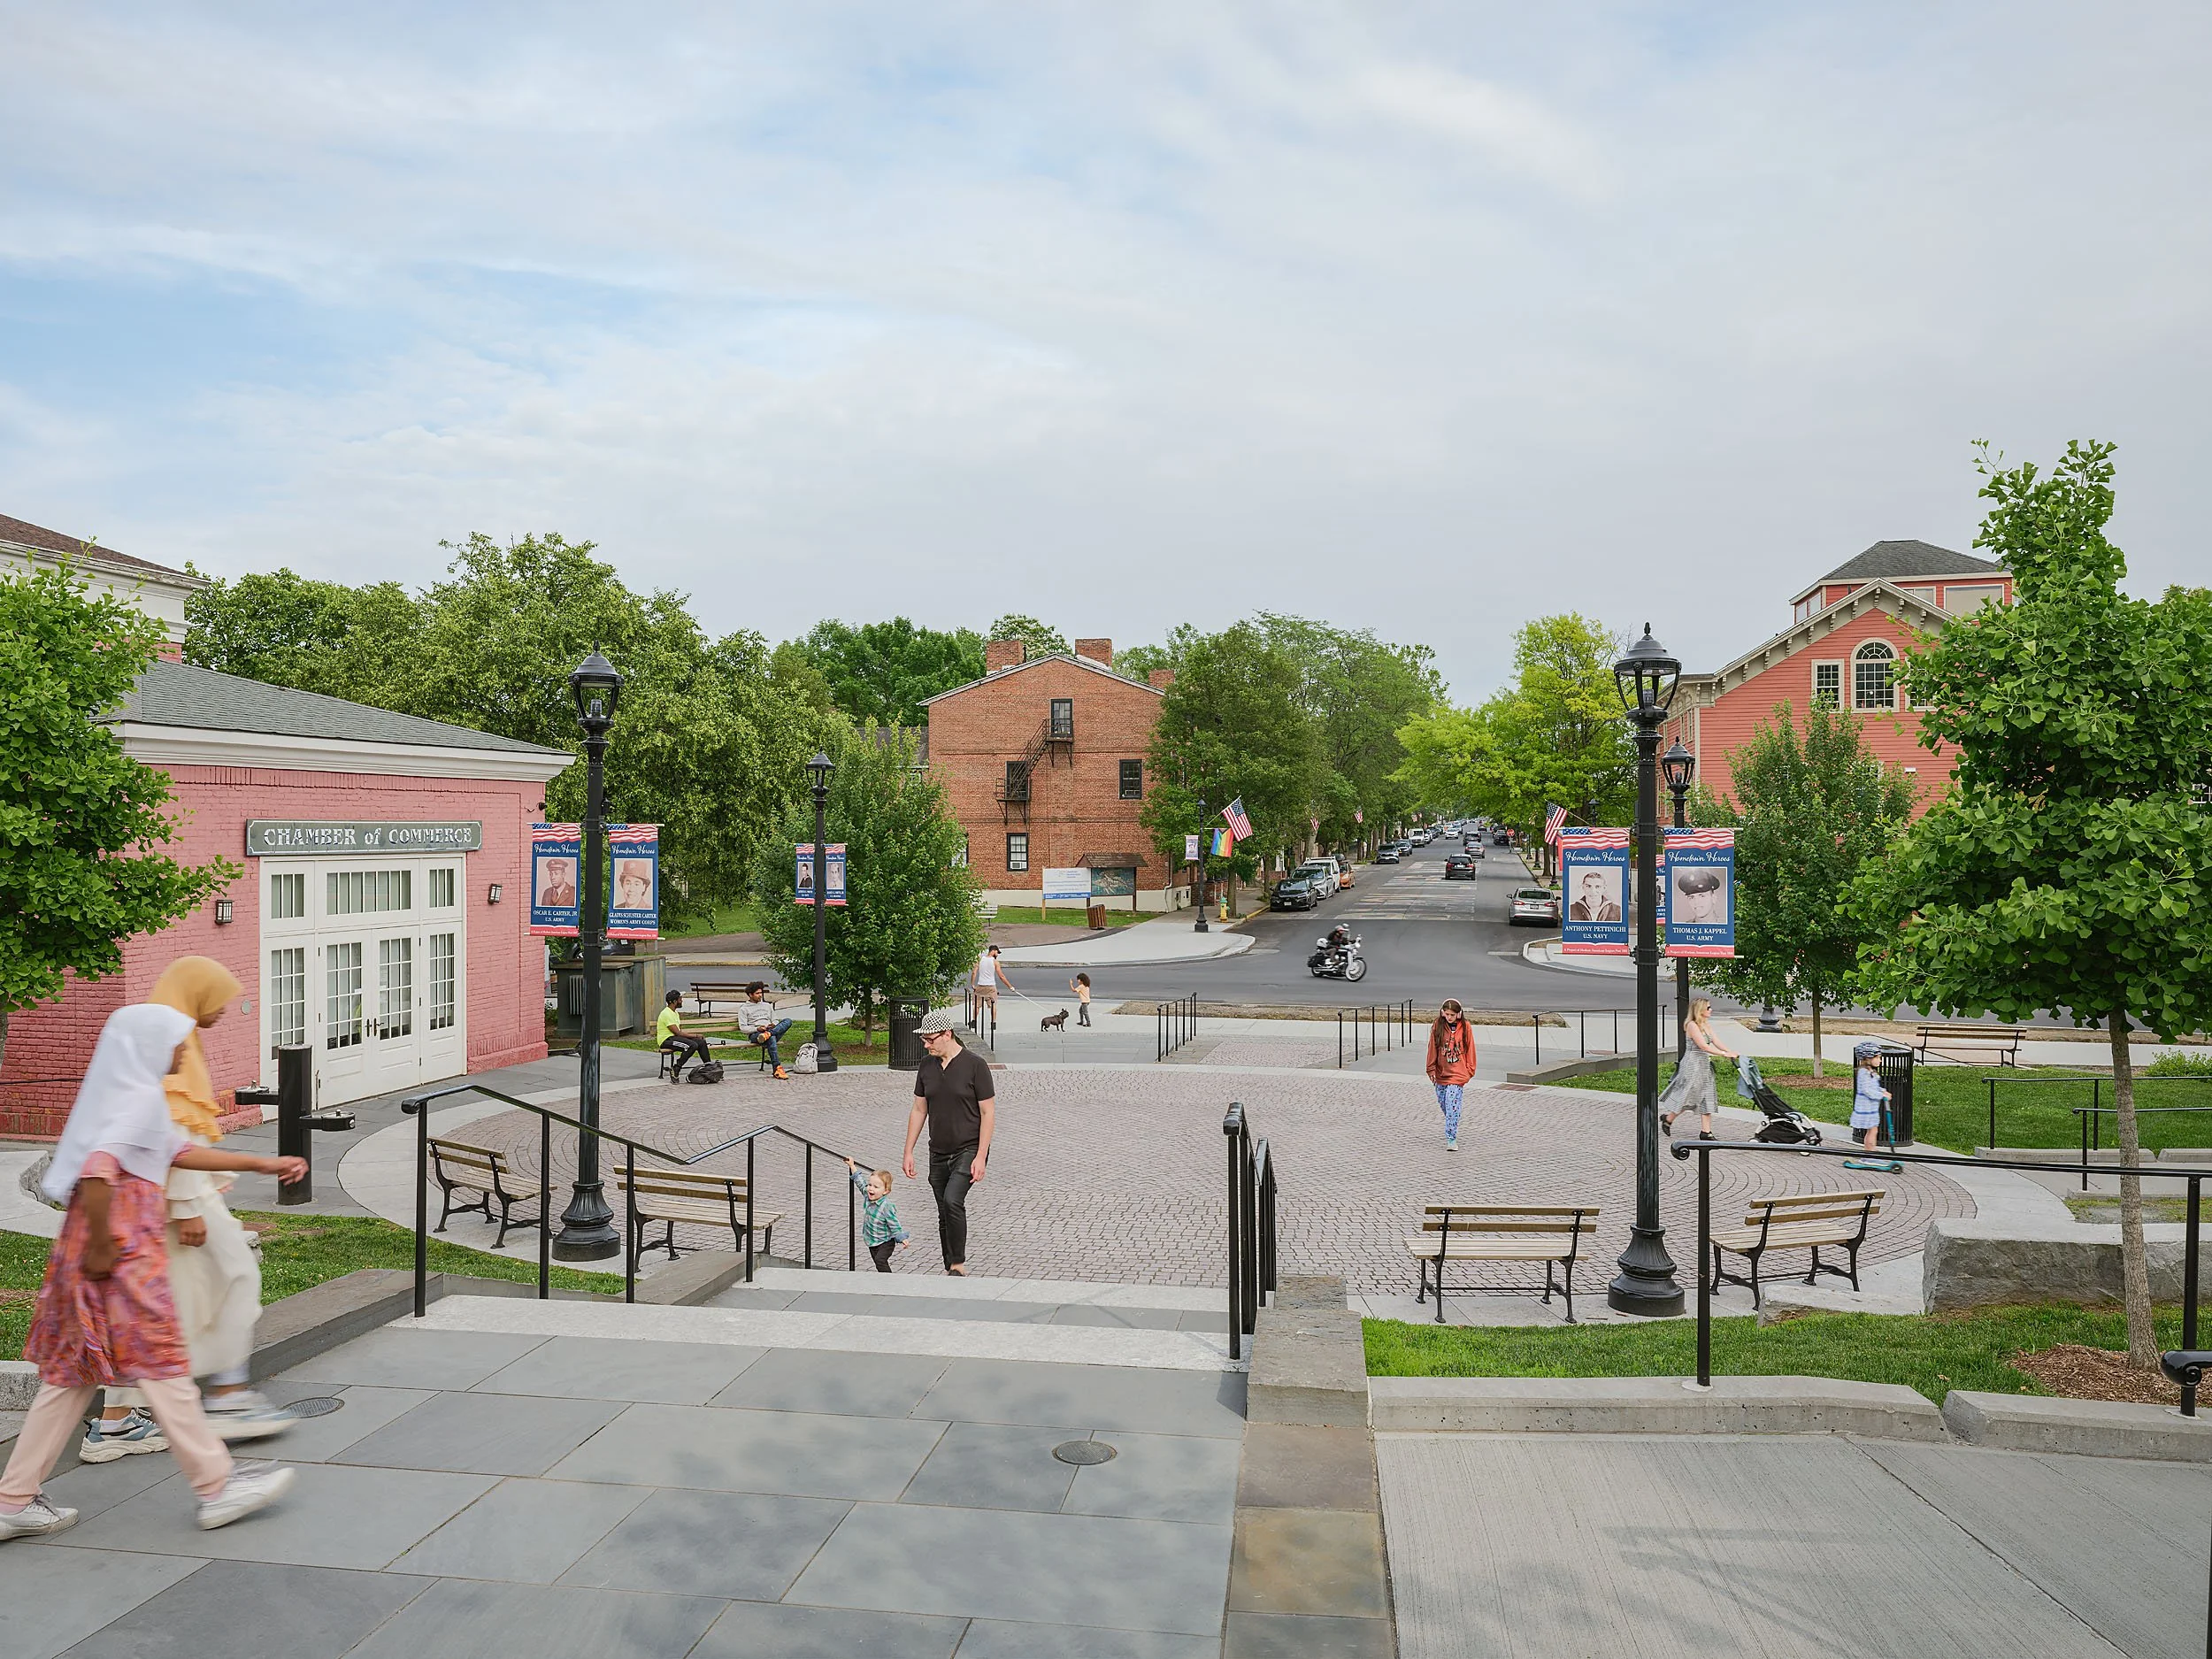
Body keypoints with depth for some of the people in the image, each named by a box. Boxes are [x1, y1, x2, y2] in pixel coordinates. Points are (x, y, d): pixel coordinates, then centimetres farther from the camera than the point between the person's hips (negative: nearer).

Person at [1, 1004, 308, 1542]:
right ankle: (217, 1487, 5)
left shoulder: (126, 1093, 18)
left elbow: (180, 1151, 25)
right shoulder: (140, 1097, -14)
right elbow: (98, 1169, -27)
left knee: (73, 1374, 14)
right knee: (162, 1365, -3)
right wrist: (100, 1246, -21)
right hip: (122, 1253, -10)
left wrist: (262, 1164, 24)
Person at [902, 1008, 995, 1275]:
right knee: (944, 1214, 10)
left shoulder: (974, 1064, -11)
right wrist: (909, 1152, 8)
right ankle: (951, 1270, 22)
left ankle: (958, 1264, -13)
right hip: (938, 1153, 6)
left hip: (969, 1150, -6)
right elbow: (919, 1110, 12)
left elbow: (988, 1112, -10)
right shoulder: (927, 1065, 5)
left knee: (952, 1200, -24)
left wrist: (980, 1157, -16)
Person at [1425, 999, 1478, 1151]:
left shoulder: (1465, 1027, -5)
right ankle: (1452, 1128, 40)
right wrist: (1431, 1069, 3)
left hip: (1458, 1074, -3)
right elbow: (1432, 1048, 3)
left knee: (1452, 1106, -13)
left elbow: (1470, 1049, 2)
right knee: (1443, 1103, 15)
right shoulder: (1438, 1026, -3)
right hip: (1441, 1072, 3)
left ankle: (1451, 1139, -11)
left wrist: (1469, 1069, 1)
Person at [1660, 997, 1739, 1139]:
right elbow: (1703, 1046, -22)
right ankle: (1667, 1119, 21)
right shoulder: (1692, 1025, -15)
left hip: (1704, 1065, 9)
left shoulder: (1707, 1025, 12)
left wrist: (1731, 1052, -10)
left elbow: (1716, 1042, 5)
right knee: (1686, 1097, -2)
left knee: (1707, 1099, 5)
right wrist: (1724, 1054, -26)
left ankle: (1706, 1132, 7)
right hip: (1692, 1065, -9)